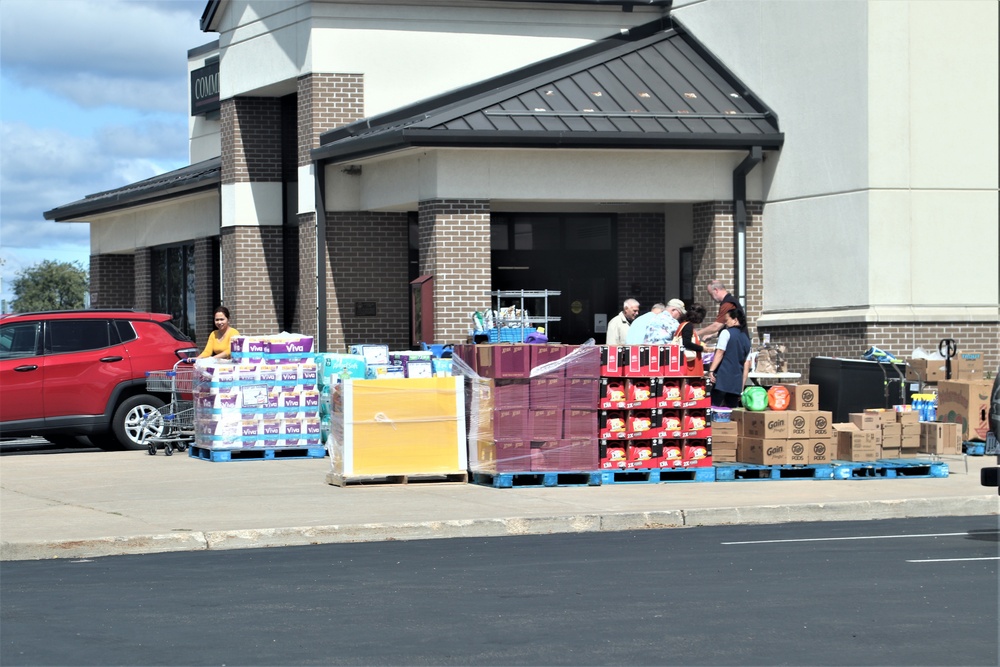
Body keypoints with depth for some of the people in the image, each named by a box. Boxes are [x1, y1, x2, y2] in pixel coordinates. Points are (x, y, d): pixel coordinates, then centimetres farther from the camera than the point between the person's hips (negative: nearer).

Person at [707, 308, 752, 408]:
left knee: (714, 407, -9)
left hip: (723, 377, -6)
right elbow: (747, 363, 17)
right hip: (737, 381, 6)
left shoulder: (726, 333, 0)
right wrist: (742, 387, 20)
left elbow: (720, 352, -11)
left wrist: (711, 371, -14)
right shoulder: (746, 338, 18)